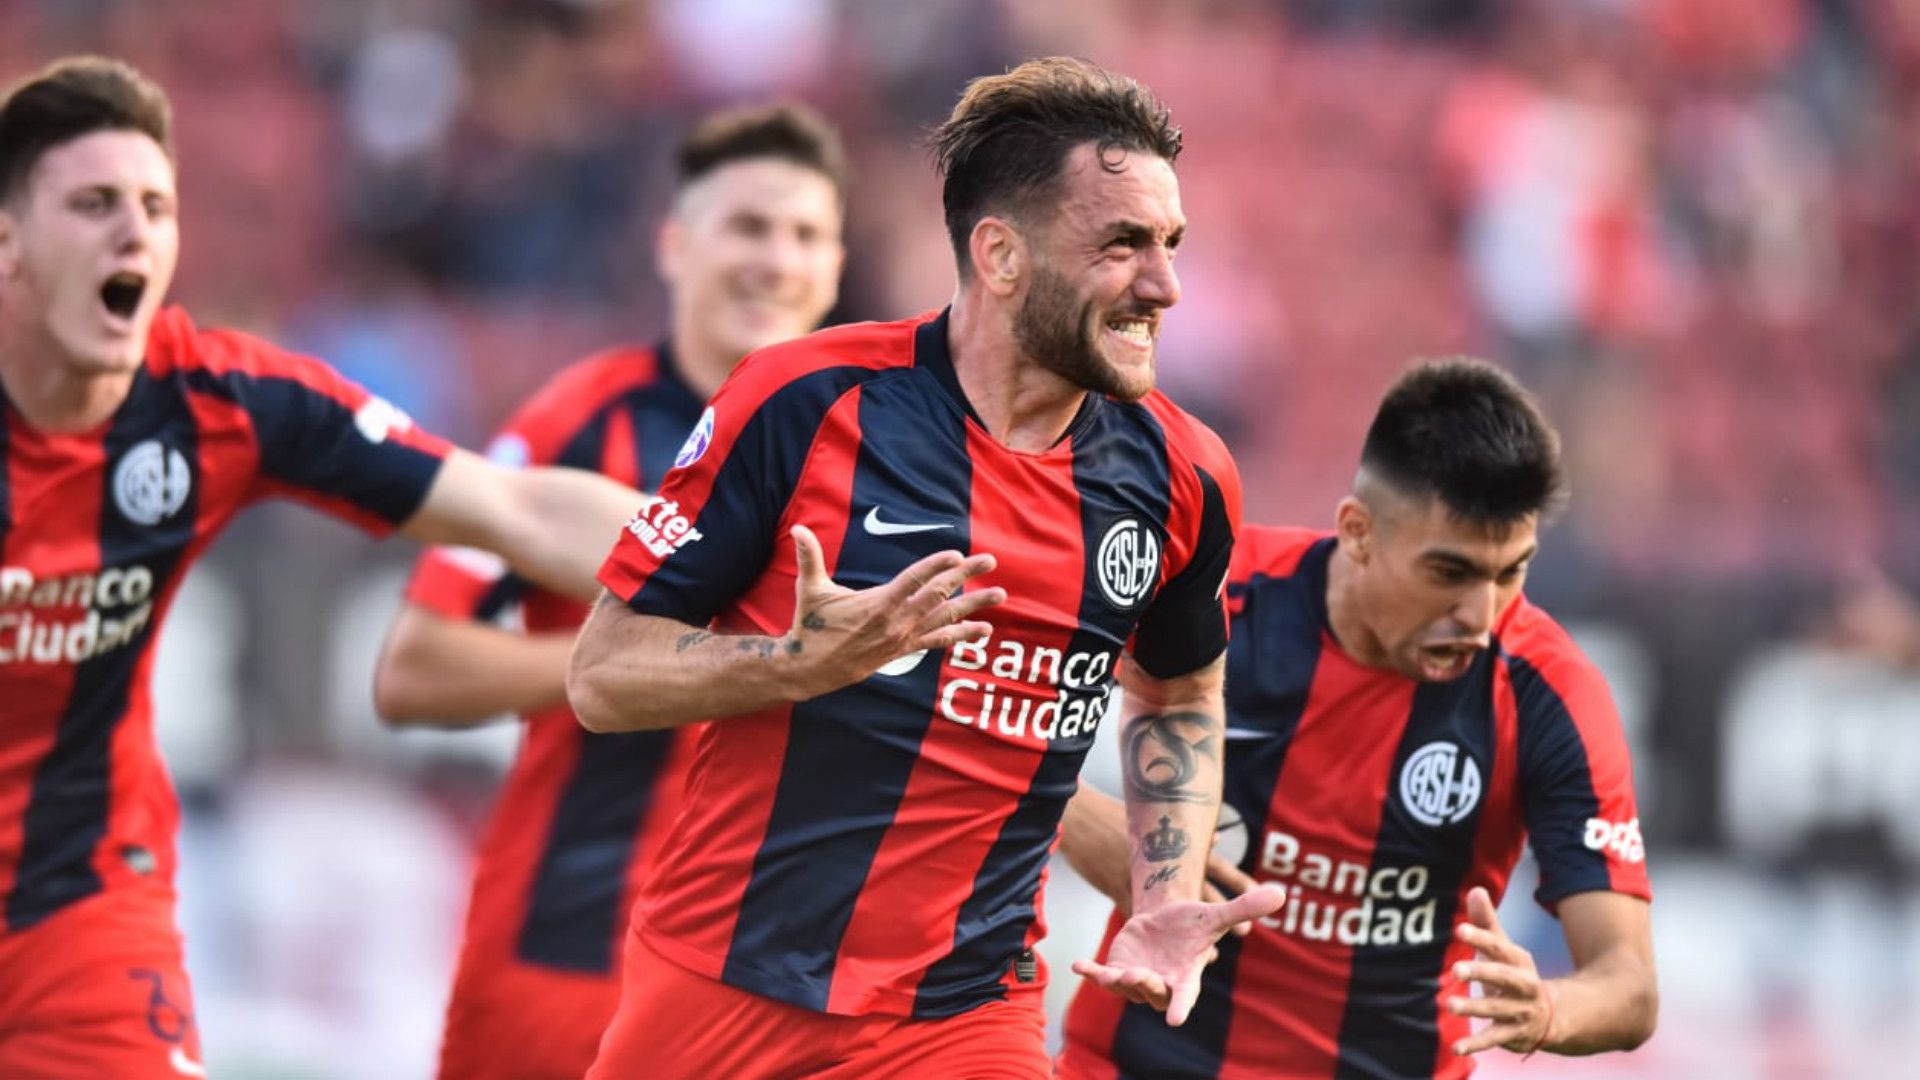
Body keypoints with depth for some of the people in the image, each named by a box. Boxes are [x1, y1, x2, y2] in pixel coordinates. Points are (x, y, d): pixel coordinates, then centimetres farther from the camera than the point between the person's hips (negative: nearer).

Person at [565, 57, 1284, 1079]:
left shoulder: (1180, 481, 1)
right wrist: (806, 661, -22)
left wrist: (1168, 906, 7)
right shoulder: (804, 401, -10)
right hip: (711, 989, -2)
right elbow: (601, 673, -6)